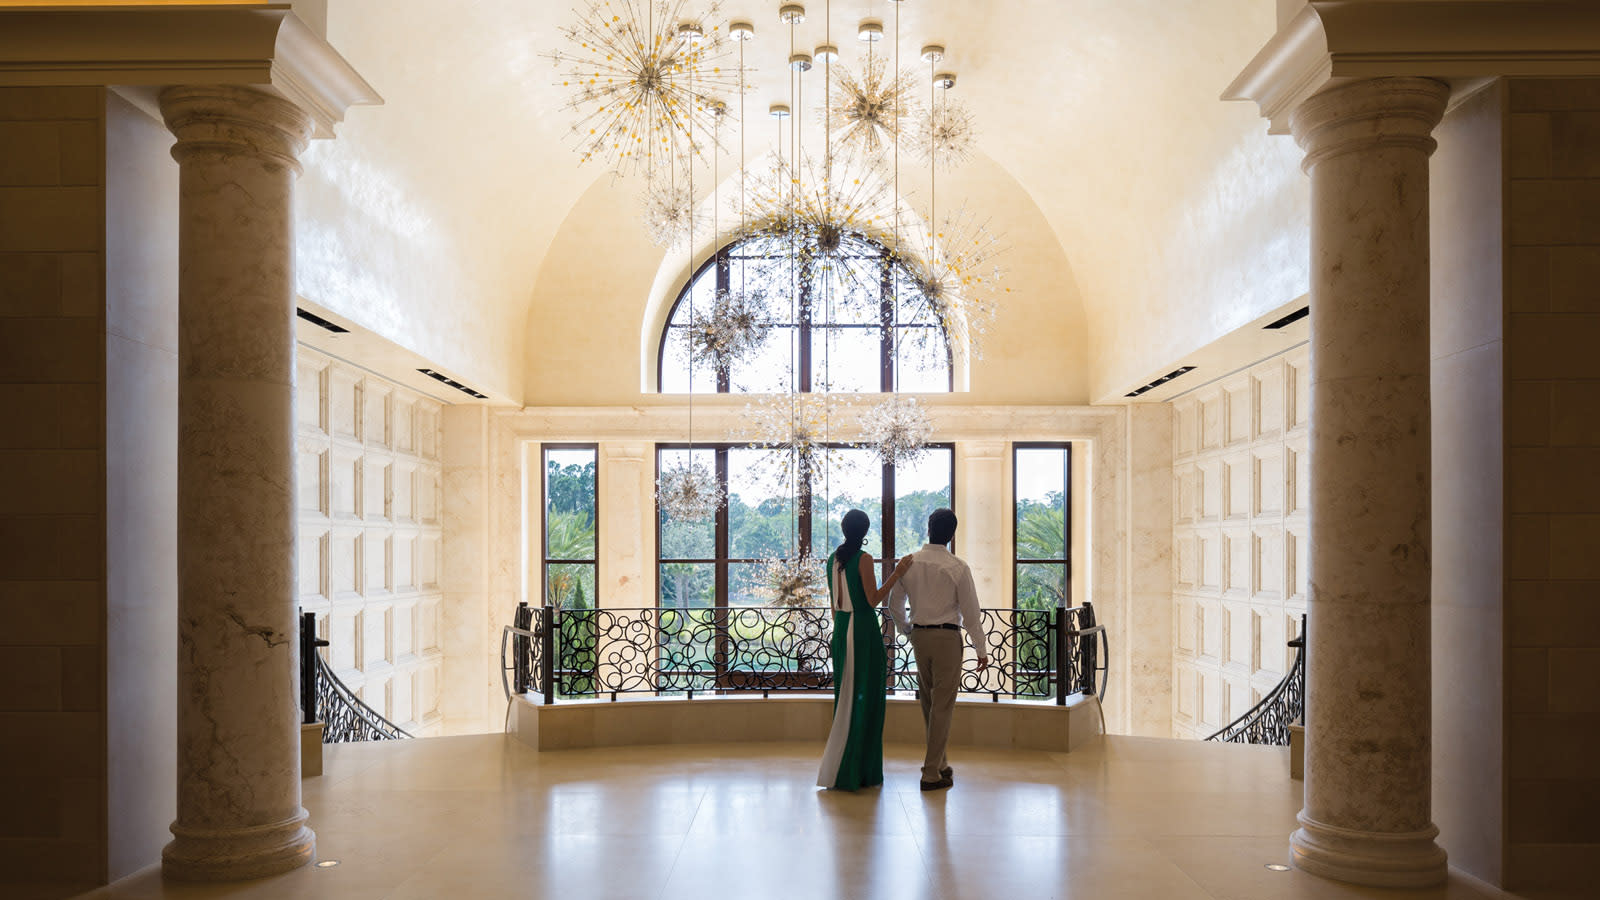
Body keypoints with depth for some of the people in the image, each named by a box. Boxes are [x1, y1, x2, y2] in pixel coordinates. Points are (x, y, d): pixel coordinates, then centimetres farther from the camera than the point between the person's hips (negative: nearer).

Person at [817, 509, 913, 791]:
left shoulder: (833, 559, 9)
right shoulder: (864, 559, -13)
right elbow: (873, 599, -16)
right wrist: (896, 574, -15)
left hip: (841, 630, 7)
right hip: (864, 630, -7)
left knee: (846, 695, 15)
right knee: (864, 697, -1)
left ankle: (838, 768, 20)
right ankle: (858, 770, 2)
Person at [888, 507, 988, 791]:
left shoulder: (908, 563, 0)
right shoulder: (957, 567, -12)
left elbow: (894, 605, 9)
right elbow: (970, 613, -9)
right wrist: (981, 649, 1)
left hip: (919, 636, 5)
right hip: (947, 637, -5)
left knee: (929, 703, 19)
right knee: (942, 706, 1)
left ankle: (938, 763, 29)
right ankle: (932, 773, 3)